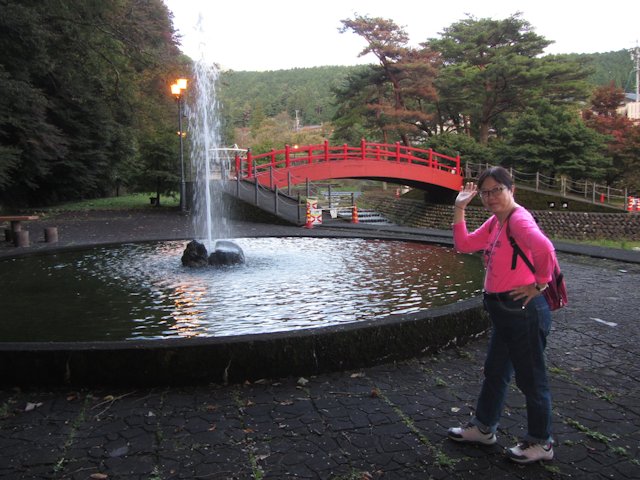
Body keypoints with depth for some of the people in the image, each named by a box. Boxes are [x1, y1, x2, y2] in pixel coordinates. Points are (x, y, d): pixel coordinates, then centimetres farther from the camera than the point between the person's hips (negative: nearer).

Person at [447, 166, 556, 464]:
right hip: (505, 312, 10)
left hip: (524, 311, -10)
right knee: (495, 372, 22)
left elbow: (544, 248, -38)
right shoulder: (495, 222, 9)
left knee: (531, 378, 7)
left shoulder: (518, 219, -20)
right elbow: (464, 245, 11)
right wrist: (459, 209, 6)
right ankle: (483, 428, 40)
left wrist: (539, 283, -24)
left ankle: (540, 443, 26)